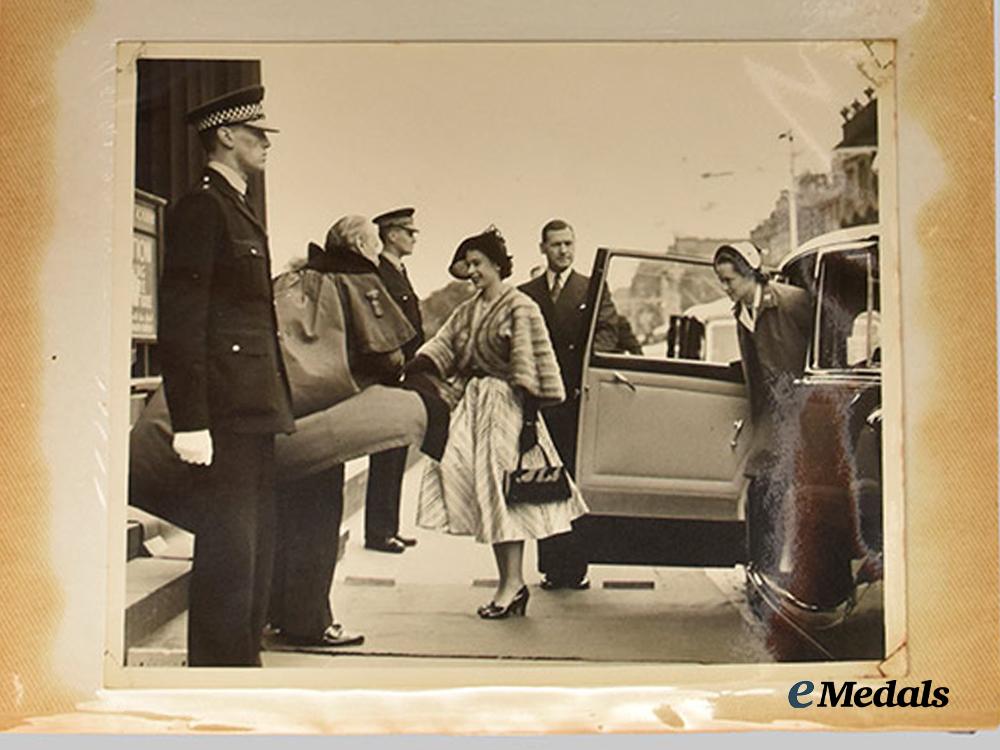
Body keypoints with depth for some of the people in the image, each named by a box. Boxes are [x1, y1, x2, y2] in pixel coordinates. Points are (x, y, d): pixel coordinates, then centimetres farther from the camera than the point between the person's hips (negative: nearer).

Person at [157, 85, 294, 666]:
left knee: (257, 547, 15)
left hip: (255, 409, 10)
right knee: (228, 548, -5)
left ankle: (243, 659, 25)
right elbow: (181, 322, -16)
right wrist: (191, 422, -21)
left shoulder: (242, 213, 20)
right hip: (225, 413, -10)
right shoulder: (201, 210, -9)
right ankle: (217, 664, 5)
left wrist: (278, 404, 17)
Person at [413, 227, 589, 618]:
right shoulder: (467, 311, 15)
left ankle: (512, 583, 4)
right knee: (486, 494, 6)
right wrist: (409, 368, -9)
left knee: (503, 492, -5)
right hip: (473, 404, 7)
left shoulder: (520, 307, -8)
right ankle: (511, 583, 15)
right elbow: (441, 349, 8)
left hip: (506, 406, -7)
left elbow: (529, 367, -12)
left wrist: (529, 419, -17)